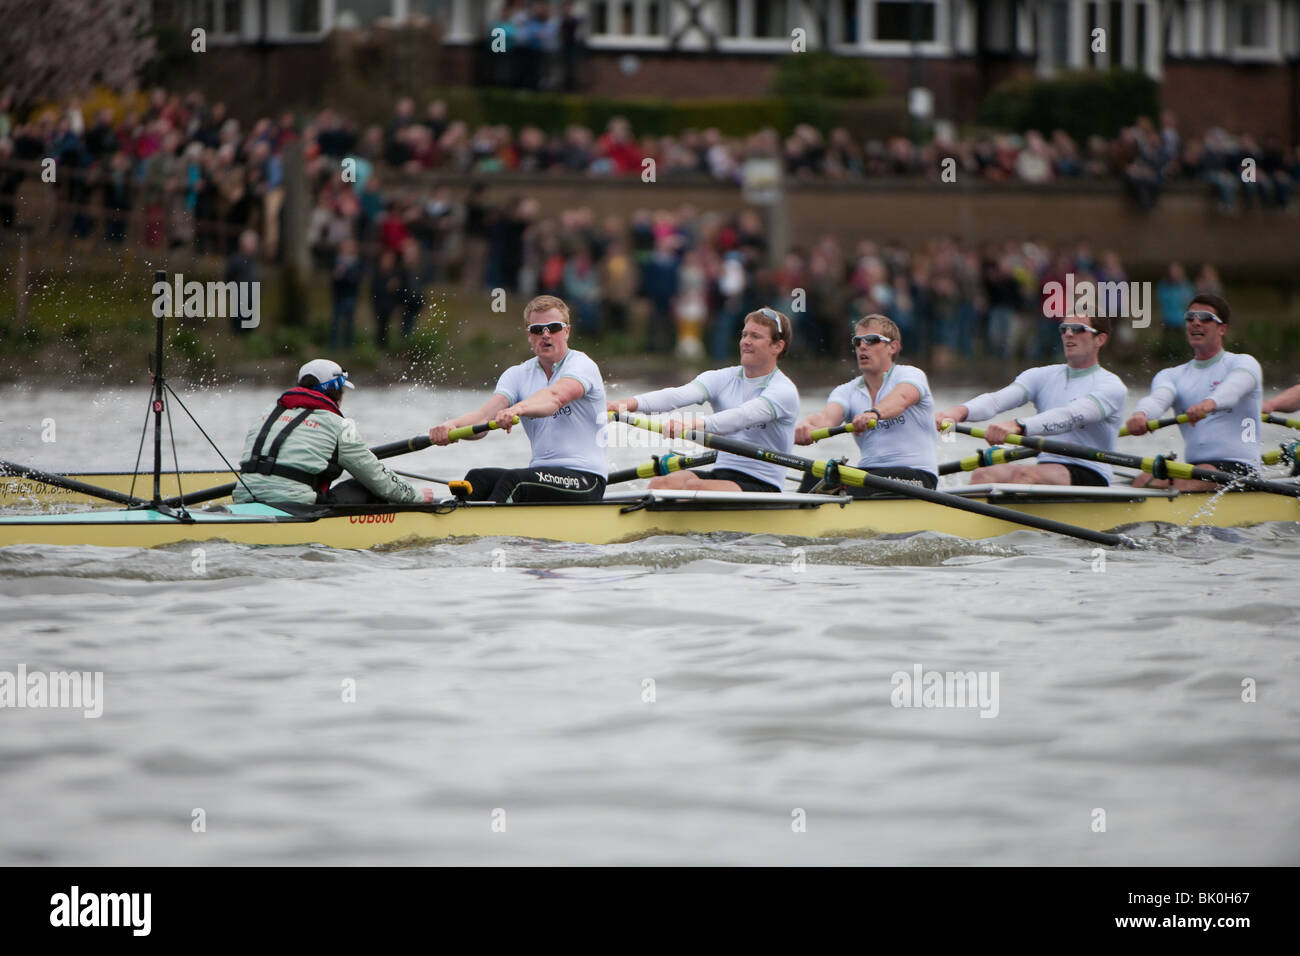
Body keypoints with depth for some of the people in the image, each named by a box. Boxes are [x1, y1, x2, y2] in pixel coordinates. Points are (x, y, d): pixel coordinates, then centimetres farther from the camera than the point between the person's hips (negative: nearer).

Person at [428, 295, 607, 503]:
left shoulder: (581, 364, -4)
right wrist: (452, 425, -27)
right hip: (542, 474, 6)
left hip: (585, 480, -6)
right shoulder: (518, 375, 14)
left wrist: (518, 409, -49)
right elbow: (485, 415, -4)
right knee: (478, 478, -20)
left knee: (513, 480, -31)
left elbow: (556, 396, -27)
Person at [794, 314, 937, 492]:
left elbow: (901, 398, -24)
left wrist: (874, 413, -49)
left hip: (917, 473, -4)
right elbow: (827, 416, -8)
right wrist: (807, 425, -36)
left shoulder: (910, 375, 1)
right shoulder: (847, 391, 15)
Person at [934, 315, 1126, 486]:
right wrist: (961, 411, -27)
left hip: (1091, 478, -5)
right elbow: (997, 399, -3)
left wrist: (1019, 426, -40)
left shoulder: (1111, 386, -2)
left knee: (1024, 474, -33)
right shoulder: (1042, 376, 16)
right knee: (982, 475, -21)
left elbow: (1072, 417, -22)